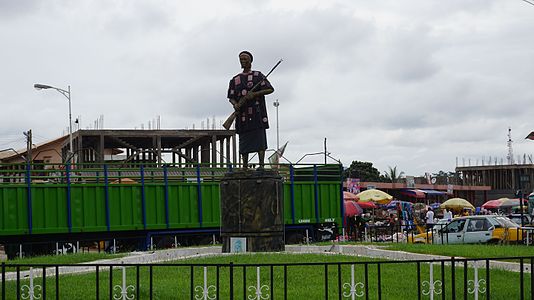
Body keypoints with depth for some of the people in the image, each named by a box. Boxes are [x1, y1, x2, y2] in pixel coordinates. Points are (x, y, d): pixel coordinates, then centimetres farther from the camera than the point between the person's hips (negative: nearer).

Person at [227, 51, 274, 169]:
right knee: (244, 141, 3)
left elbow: (270, 89, 0)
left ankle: (261, 165, -12)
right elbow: (231, 97, 16)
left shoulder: (258, 75, 7)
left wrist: (254, 94, -11)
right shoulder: (235, 79, 17)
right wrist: (235, 104, -8)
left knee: (260, 140, -9)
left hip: (257, 113, -3)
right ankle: (244, 167, 6)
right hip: (242, 114, 3)